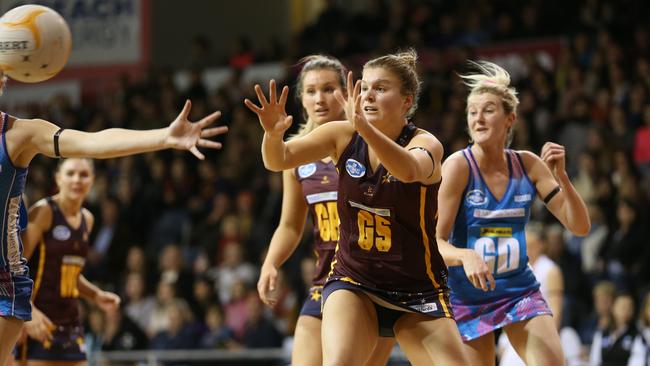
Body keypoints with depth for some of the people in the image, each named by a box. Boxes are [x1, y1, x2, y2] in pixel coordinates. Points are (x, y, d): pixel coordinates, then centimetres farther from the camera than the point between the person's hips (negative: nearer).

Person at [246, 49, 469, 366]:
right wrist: (273, 133, -34)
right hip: (352, 282, 1)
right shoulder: (343, 136, -3)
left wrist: (364, 127, -54)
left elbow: (409, 170, -38)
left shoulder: (425, 143, -14)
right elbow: (279, 160, -10)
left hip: (417, 291, -1)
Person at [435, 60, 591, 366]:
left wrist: (560, 177, -16)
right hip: (468, 297, -3)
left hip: (520, 291, 3)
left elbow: (580, 227, 0)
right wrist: (465, 256, -38)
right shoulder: (458, 166, -12)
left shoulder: (527, 165, -1)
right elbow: (436, 242, -16)